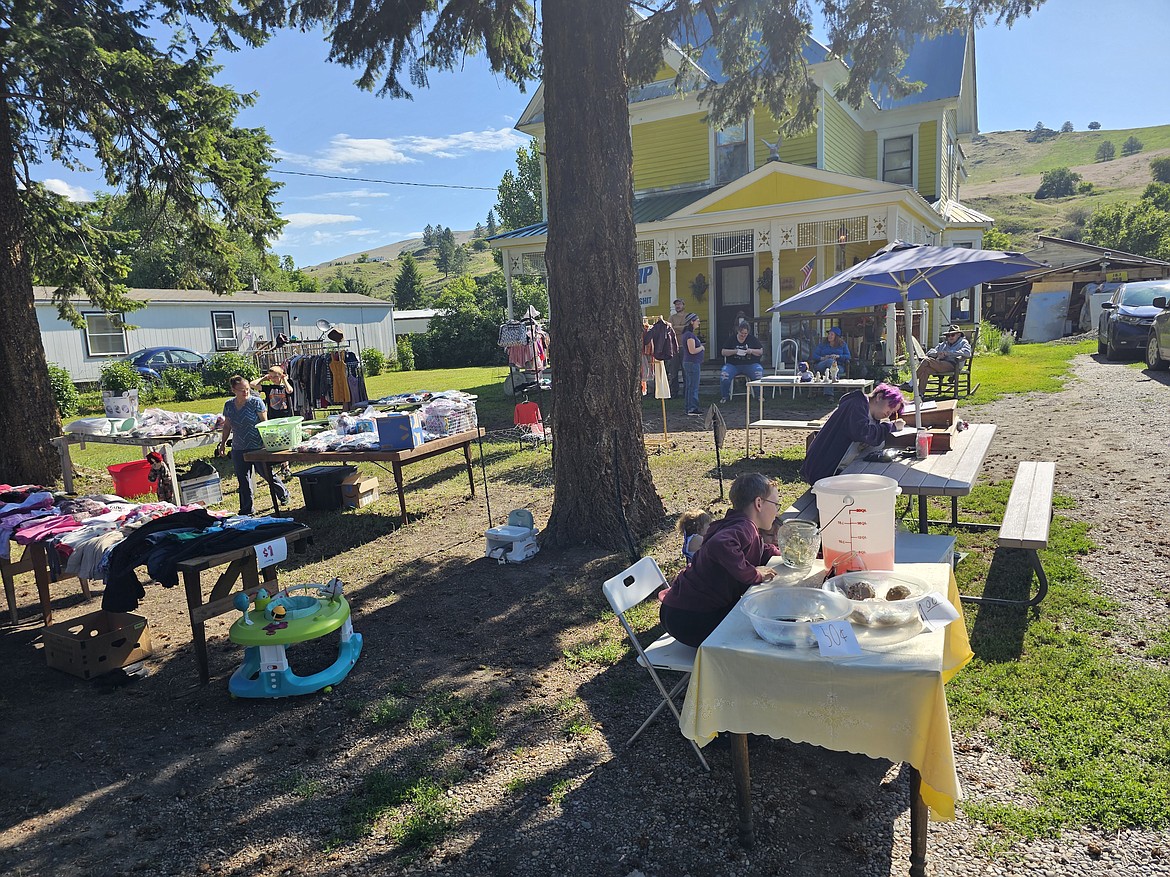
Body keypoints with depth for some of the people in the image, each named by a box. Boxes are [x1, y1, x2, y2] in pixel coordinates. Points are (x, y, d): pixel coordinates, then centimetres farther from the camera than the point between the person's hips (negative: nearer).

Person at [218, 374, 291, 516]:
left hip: (257, 447, -4)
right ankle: (246, 510, 17)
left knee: (267, 474, 5)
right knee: (243, 480, 8)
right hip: (238, 449, 4)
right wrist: (223, 443, 14)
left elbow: (264, 423, -7)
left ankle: (284, 494, 30)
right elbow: (227, 426, 16)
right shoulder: (228, 405, 6)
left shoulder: (256, 402, -7)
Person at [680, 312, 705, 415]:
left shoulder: (687, 334, 14)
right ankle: (692, 409, -4)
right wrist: (701, 348, -8)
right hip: (692, 363, -10)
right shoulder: (690, 335, -18)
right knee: (693, 386, -6)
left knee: (689, 386, 13)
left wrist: (700, 347, 13)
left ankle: (689, 407, 19)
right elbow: (692, 351, -23)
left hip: (688, 363, 10)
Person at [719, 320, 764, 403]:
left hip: (750, 364, 0)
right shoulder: (732, 339, 7)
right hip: (733, 364, 0)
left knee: (759, 372, -31)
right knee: (724, 374, -30)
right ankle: (724, 396, -9)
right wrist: (734, 351, -14)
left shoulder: (753, 339, 9)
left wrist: (752, 351, -13)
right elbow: (723, 352, 1)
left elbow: (761, 351, 7)